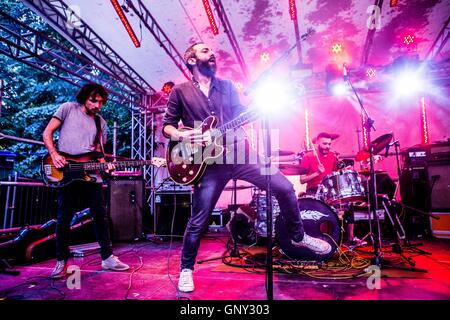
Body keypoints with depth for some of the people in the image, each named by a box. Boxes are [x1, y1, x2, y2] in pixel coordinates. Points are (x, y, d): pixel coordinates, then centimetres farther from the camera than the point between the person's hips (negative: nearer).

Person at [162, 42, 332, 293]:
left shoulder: (227, 86, 15)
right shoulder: (180, 91, 6)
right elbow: (167, 125, 7)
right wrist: (182, 136, -14)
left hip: (238, 153, 3)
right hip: (209, 163, -3)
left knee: (284, 188, -3)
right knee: (198, 221, 0)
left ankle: (299, 237, 22)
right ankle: (186, 269, 24)